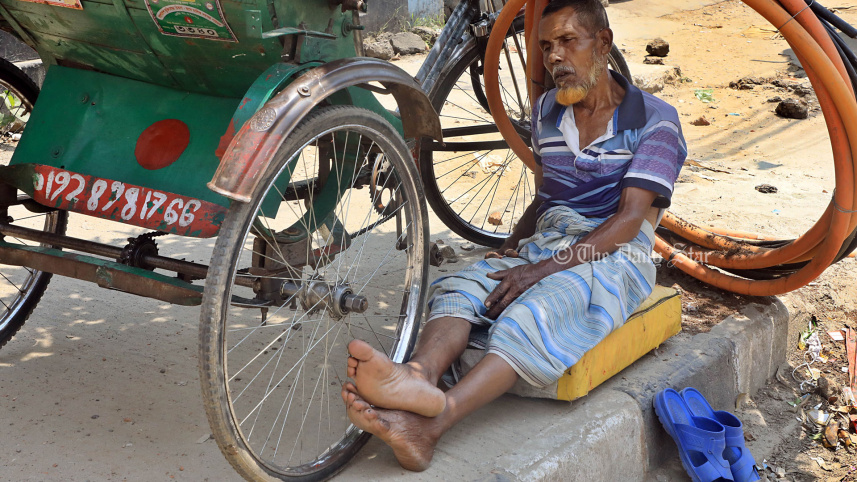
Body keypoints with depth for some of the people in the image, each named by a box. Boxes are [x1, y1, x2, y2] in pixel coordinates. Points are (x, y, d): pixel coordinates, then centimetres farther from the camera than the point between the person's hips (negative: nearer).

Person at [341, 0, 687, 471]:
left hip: (614, 256, -6)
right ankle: (418, 373, -58)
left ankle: (430, 422, -59)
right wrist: (511, 247, 5)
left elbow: (628, 220, -14)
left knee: (542, 306, -38)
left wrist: (541, 269, -24)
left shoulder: (654, 119, -4)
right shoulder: (546, 112, 16)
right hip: (543, 243, 6)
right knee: (460, 286, -26)